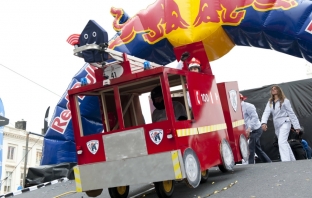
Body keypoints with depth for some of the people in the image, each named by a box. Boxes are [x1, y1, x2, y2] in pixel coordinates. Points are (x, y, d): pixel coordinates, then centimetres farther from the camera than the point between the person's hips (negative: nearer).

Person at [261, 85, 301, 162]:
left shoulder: (284, 101, -3)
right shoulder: (270, 102, 11)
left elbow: (291, 113, -3)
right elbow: (266, 112, -4)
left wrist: (297, 126, -5)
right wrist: (264, 122, -22)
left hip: (284, 123, -6)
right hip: (276, 125, 6)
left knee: (282, 142, -22)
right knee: (284, 143, 12)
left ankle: (286, 162, -26)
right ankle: (293, 161, 23)